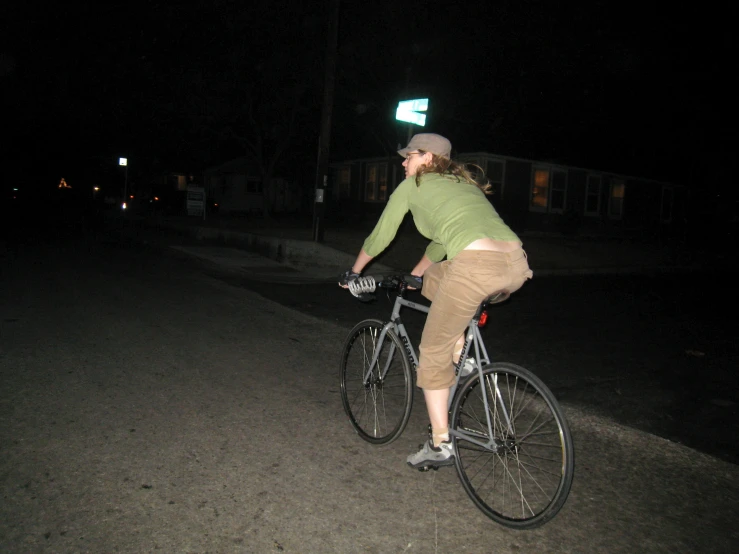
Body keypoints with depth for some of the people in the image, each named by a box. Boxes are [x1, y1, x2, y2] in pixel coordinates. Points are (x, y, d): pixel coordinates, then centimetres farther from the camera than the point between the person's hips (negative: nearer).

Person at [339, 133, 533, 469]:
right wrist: (414, 275, 54)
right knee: (433, 279, 33)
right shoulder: (463, 183, 34)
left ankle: (440, 445, 16)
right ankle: (462, 359, 26)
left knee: (433, 353, 10)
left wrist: (353, 272, 39)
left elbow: (380, 237, 23)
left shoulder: (413, 185, 16)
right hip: (517, 266, 8)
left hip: (476, 265, -7)